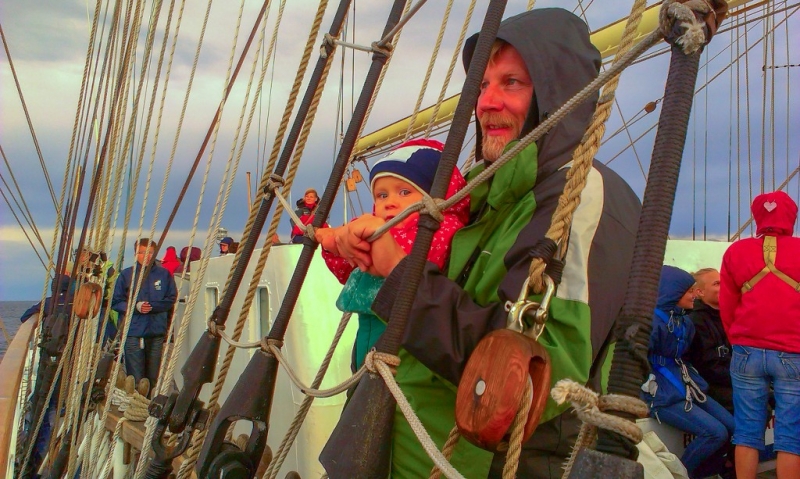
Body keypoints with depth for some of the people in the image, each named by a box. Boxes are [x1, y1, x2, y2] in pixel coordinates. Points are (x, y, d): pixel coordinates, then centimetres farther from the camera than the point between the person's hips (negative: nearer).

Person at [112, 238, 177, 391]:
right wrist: (135, 306, -13)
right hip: (133, 333, -1)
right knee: (135, 378, -1)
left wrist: (152, 306, -11)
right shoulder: (126, 274, 3)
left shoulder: (164, 274, 6)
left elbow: (172, 299, 5)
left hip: (157, 333, 1)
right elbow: (115, 302, 4)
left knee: (154, 377, 7)